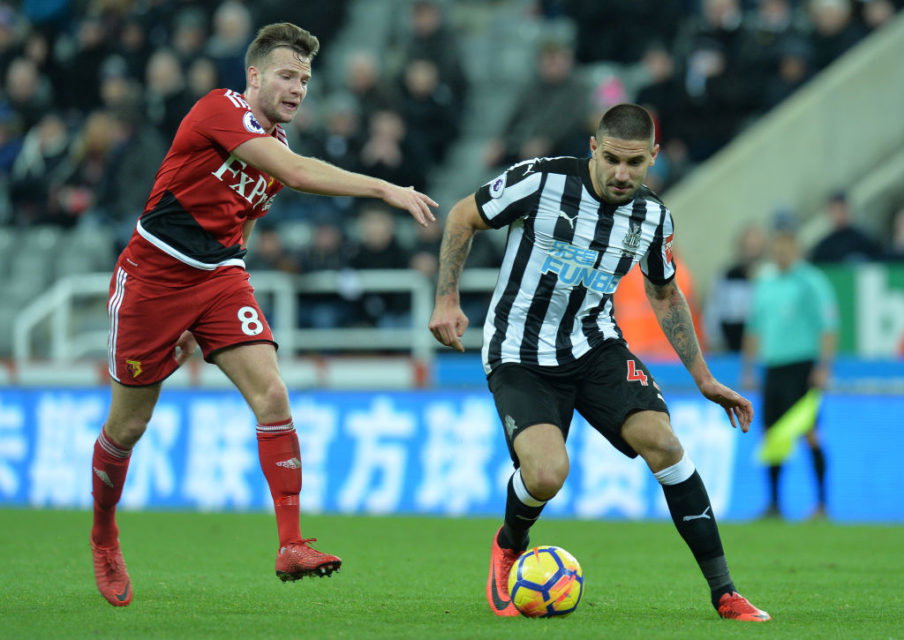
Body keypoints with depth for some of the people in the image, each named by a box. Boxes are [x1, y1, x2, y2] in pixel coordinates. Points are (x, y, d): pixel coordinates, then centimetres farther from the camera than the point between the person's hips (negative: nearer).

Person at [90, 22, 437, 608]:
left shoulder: (275, 144, 10)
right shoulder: (220, 110, -15)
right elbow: (297, 173, -29)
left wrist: (200, 326, 20)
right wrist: (385, 190, -32)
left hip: (219, 277, 6)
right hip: (152, 273, -6)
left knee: (272, 395, -15)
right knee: (129, 424, 5)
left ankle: (291, 545, -19)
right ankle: (104, 535, 31)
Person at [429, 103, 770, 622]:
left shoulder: (654, 218, -1)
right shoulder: (542, 181, -15)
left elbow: (665, 293, 18)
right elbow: (463, 218, -1)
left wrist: (702, 376, 16)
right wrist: (447, 300, -9)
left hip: (596, 345, 3)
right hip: (520, 357, -3)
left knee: (661, 441, -21)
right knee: (547, 475, -26)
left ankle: (724, 592, -12)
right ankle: (510, 547, 12)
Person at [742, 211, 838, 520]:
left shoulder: (811, 280, -5)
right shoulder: (764, 281, 14)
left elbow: (828, 325, -9)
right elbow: (755, 326, 23)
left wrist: (823, 366, -16)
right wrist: (748, 368, 21)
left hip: (802, 366, -6)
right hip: (773, 366, 6)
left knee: (807, 432, -10)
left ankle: (821, 503, -9)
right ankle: (773, 503, 9)